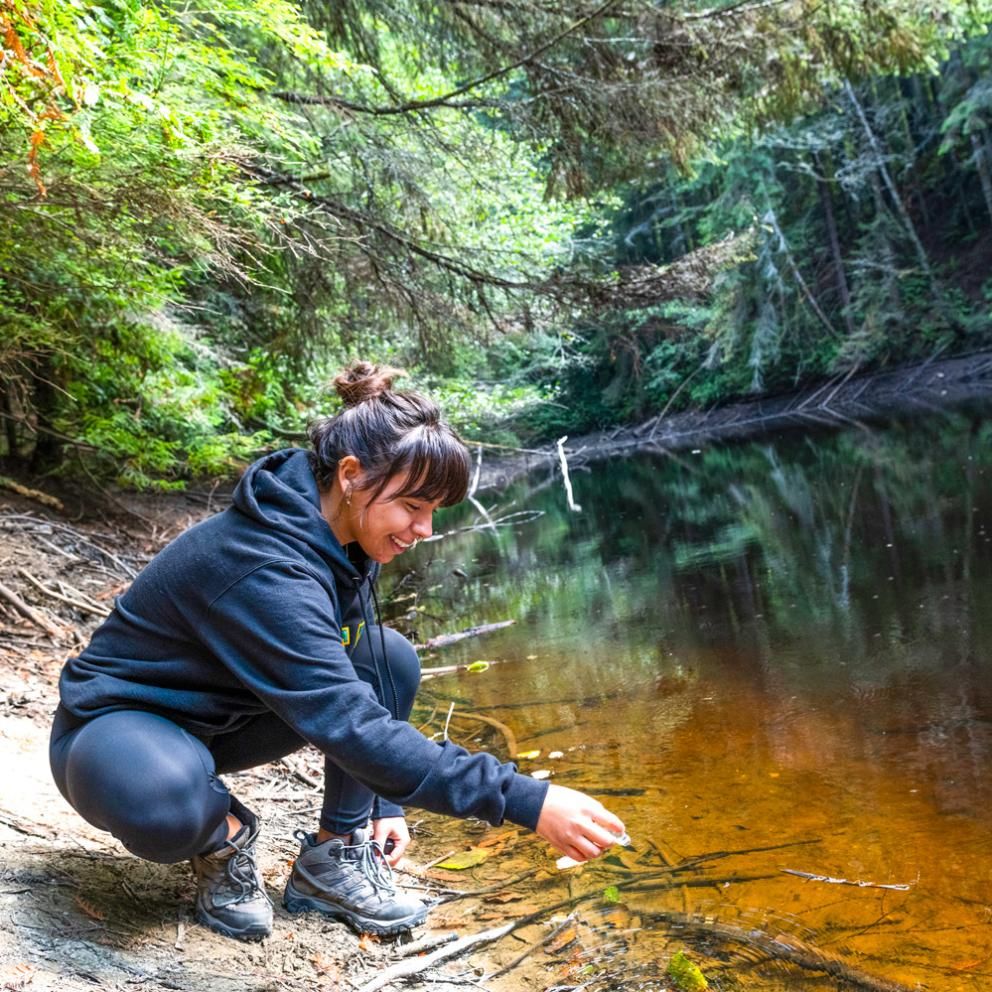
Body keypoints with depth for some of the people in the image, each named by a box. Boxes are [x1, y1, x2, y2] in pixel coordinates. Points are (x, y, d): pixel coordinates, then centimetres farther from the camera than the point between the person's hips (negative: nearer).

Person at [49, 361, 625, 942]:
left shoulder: (345, 542, -9)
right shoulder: (265, 569, -35)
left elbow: (361, 690, 5)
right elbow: (351, 727, -41)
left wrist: (383, 805, -1)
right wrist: (528, 804, -42)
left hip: (222, 717, 8)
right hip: (118, 725, -7)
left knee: (393, 661, -7)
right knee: (160, 801, -42)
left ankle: (333, 857, 0)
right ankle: (224, 834, -6)